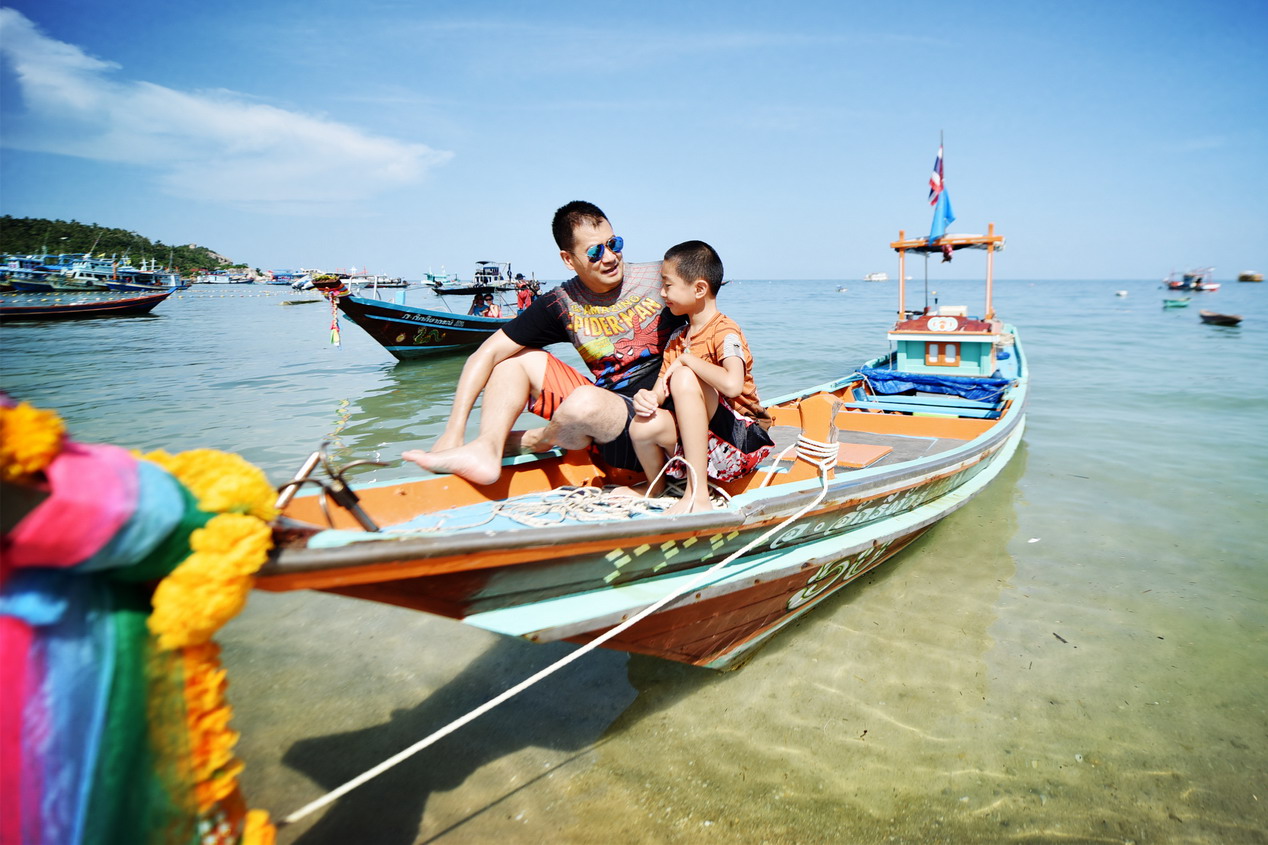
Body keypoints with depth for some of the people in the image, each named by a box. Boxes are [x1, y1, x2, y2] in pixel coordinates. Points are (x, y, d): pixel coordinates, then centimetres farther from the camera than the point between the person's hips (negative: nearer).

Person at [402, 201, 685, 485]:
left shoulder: (660, 278, -6)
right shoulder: (562, 304, 0)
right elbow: (487, 354, -2)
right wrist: (454, 429, -13)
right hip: (606, 413, 4)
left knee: (586, 401, -34)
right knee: (517, 356, 2)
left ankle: (537, 441, 2)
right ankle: (486, 449, -22)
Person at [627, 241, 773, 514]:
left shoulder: (725, 332, -14)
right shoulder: (677, 339, 11)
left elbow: (732, 385, -35)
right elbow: (659, 392, 6)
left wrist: (687, 360, -22)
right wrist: (646, 398, -18)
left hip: (743, 437, -7)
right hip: (699, 436, 7)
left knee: (684, 378, -29)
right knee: (643, 427, -20)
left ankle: (697, 494, -32)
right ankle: (657, 491, 13)